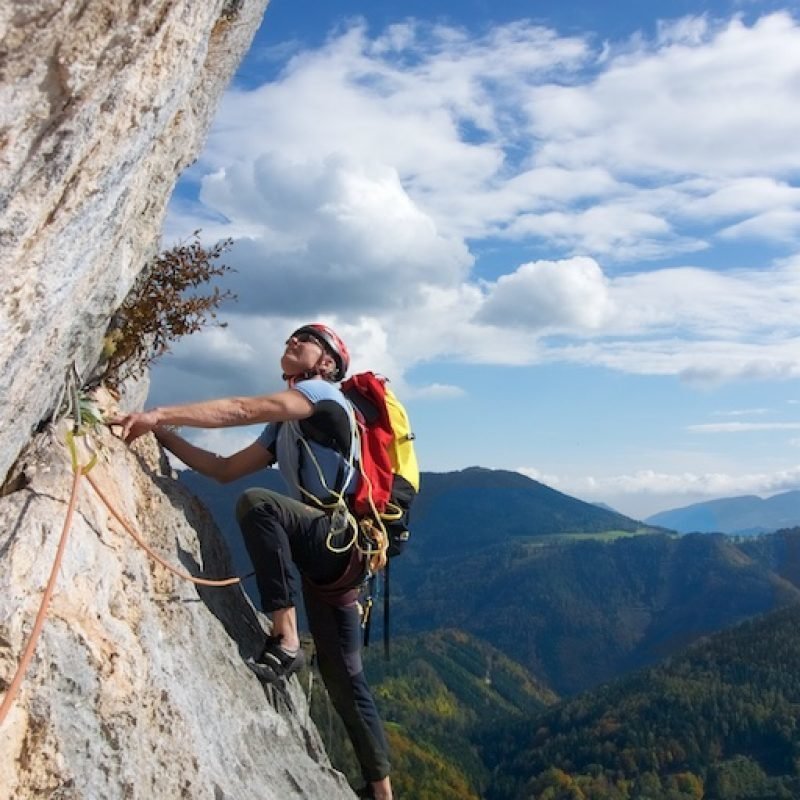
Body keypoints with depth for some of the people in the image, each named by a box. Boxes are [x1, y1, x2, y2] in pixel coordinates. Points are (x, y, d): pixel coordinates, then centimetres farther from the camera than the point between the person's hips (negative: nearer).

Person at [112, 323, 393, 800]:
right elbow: (225, 469, 22)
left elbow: (241, 410, -17)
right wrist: (165, 436, 12)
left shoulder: (324, 394, -2)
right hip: (328, 548, 9)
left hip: (344, 537, -9)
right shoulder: (284, 427, 25)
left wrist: (160, 414, -23)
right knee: (342, 675, 10)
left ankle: (285, 642, -29)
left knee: (258, 503, -32)